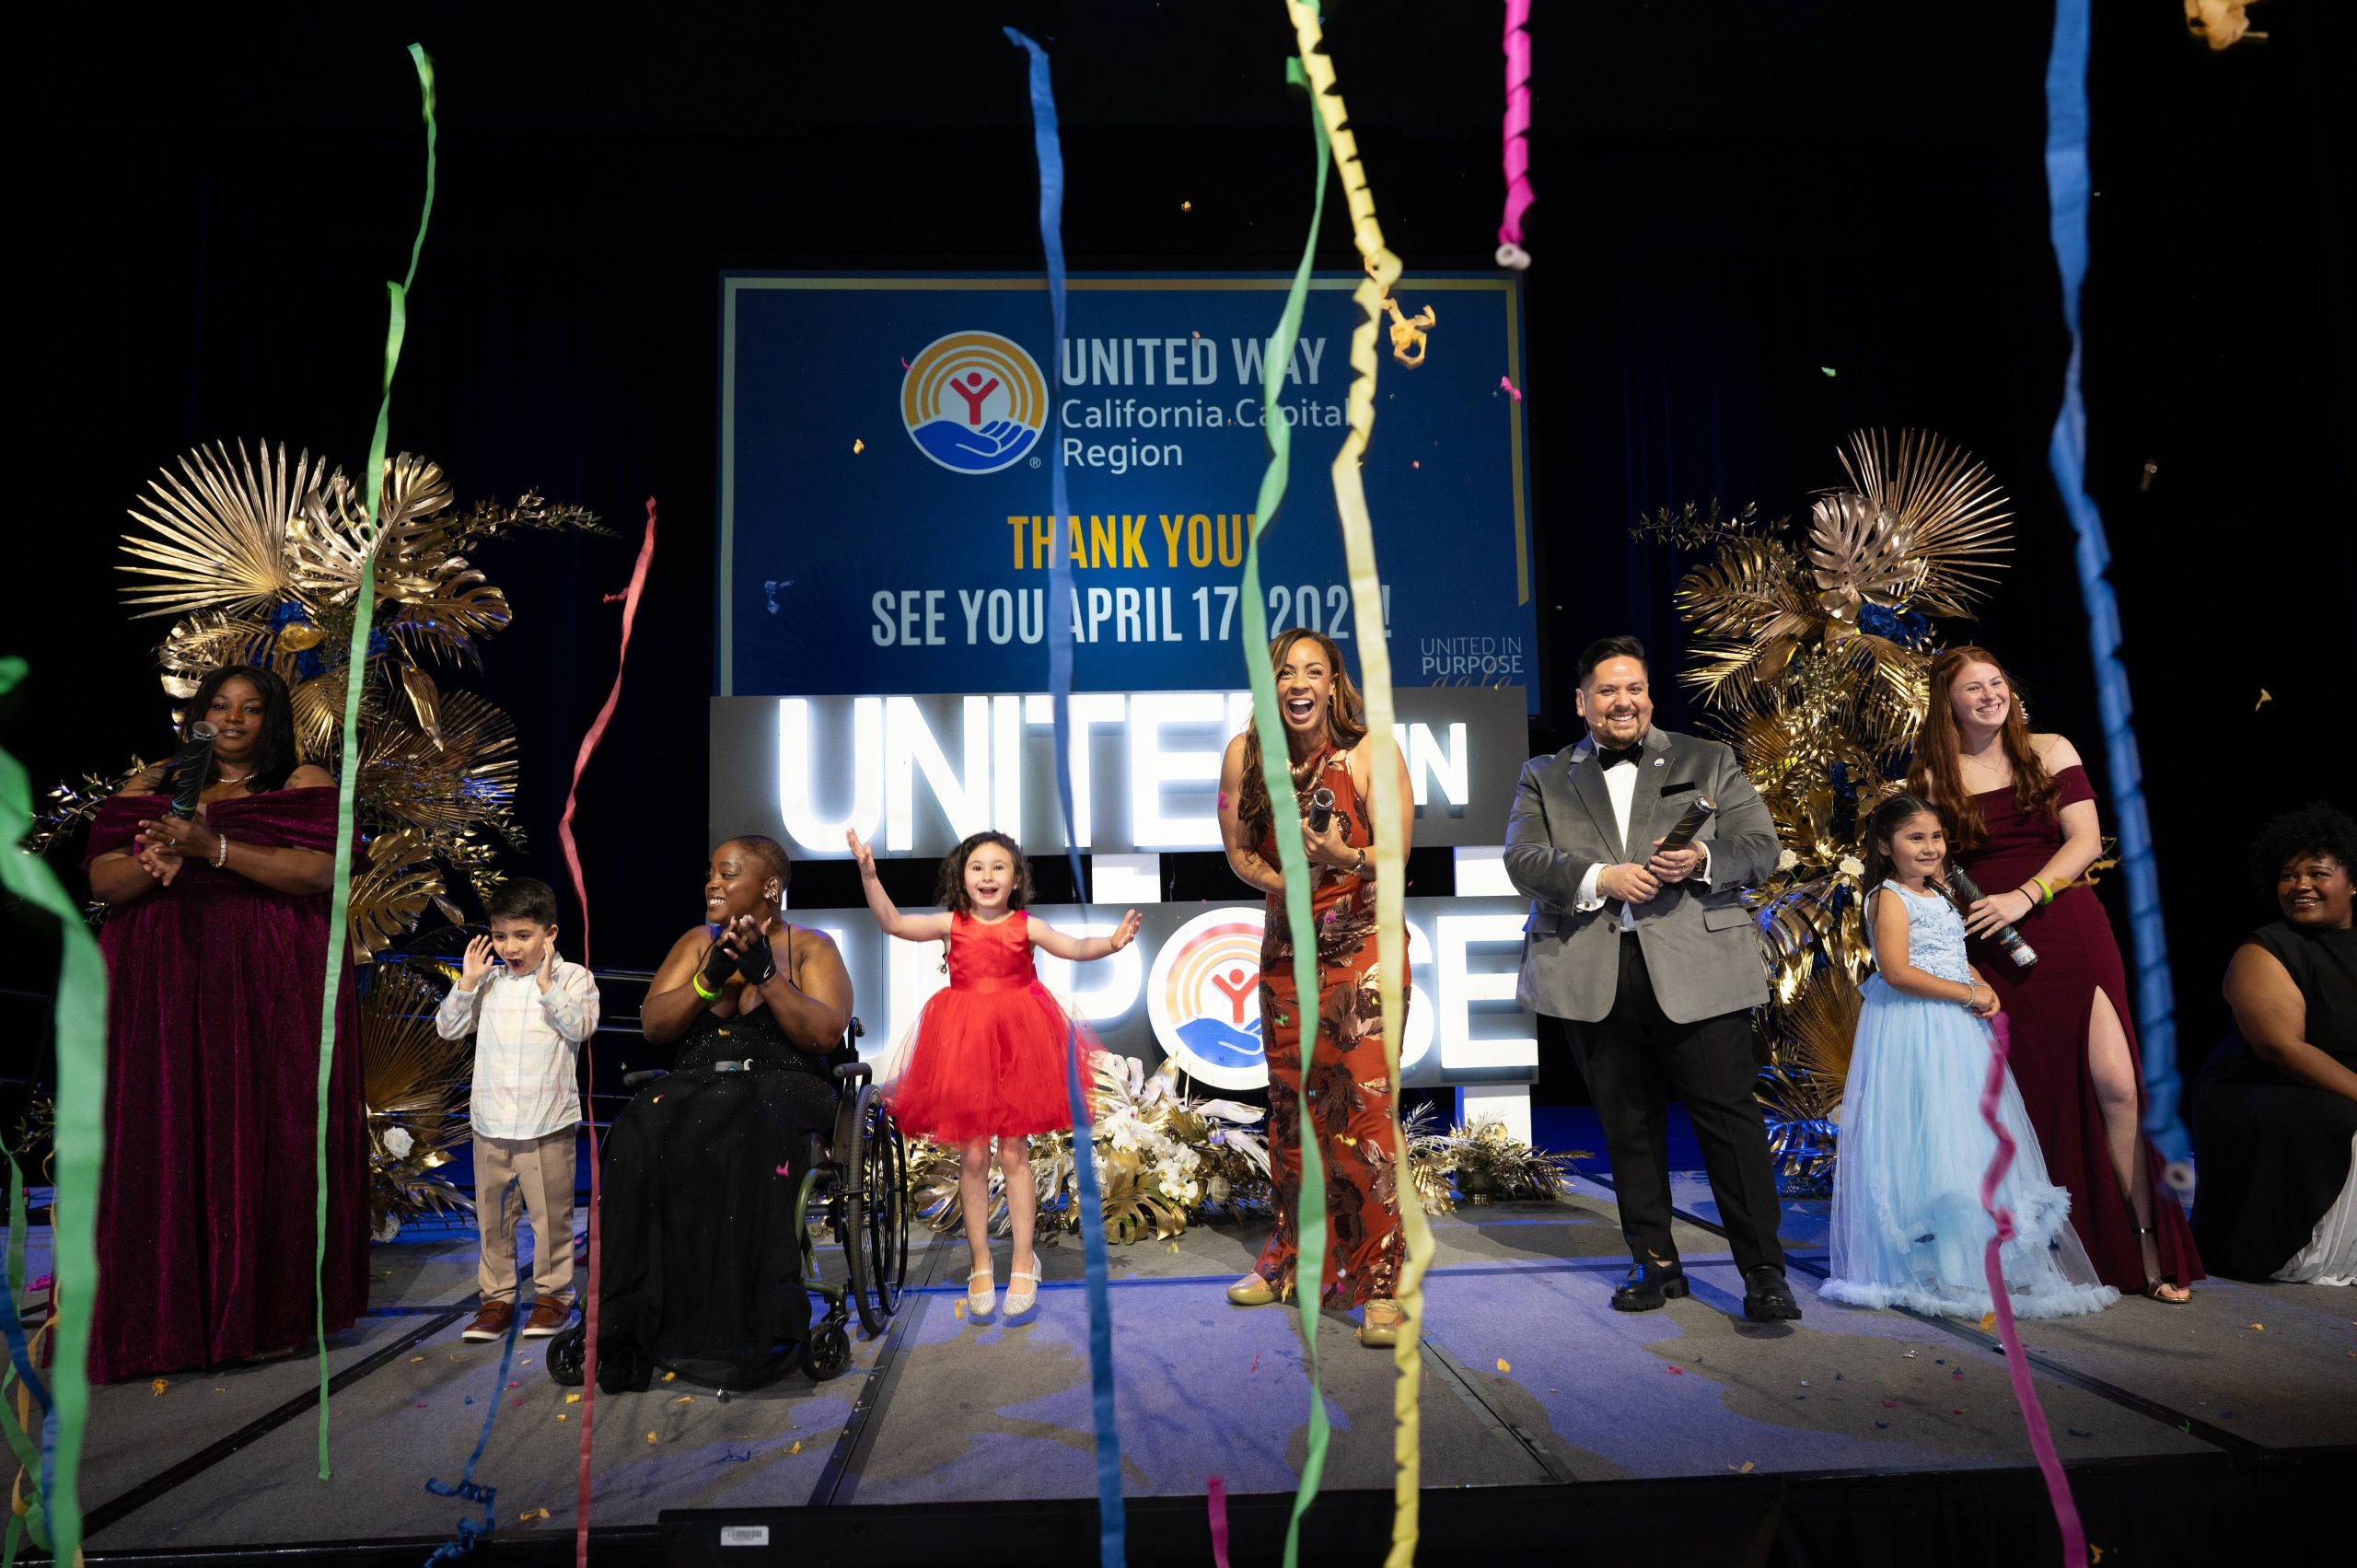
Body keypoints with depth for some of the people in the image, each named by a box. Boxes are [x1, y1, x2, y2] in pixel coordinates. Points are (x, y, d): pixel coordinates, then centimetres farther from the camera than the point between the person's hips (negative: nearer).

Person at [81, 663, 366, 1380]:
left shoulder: (305, 784, 6)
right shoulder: (152, 786, 15)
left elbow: (320, 870, -9)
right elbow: (101, 881, 7)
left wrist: (213, 848, -18)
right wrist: (155, 861, -14)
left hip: (271, 993, -2)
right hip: (163, 990, 3)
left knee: (265, 1143, -3)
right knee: (163, 1148, -1)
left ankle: (264, 1311, 6)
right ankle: (165, 1316, 7)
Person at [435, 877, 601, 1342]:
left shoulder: (572, 977, -2)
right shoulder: (489, 981, 8)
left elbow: (582, 1027, -16)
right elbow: (447, 1028, 7)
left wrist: (547, 985, -21)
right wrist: (467, 983, -4)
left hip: (547, 1124, -4)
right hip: (491, 1123, 4)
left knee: (550, 1214, 5)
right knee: (492, 1216, 11)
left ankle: (554, 1292, 19)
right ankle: (497, 1296, 23)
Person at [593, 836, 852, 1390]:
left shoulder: (811, 947, 8)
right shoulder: (697, 941, 18)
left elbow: (827, 1034, -7)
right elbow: (654, 1025, 6)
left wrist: (765, 974, -16)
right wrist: (710, 979, -10)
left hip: (783, 1085, -3)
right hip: (697, 1086, 3)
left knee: (748, 1141, -38)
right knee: (642, 1137, -30)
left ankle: (754, 1328, -33)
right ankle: (638, 1321, -28)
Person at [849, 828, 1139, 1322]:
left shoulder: (1027, 926, -1)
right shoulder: (952, 924, 2)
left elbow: (1075, 948, -12)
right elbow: (893, 923, -5)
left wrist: (1110, 943, -32)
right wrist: (868, 874, -15)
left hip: (1017, 1042, -1)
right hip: (964, 1043, 1)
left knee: (1014, 1153, 3)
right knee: (972, 1156, 5)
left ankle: (1023, 1263, 14)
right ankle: (980, 1266, 18)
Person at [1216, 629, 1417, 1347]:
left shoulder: (1372, 755, -11)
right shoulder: (1246, 755, -1)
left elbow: (1396, 851, -13)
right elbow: (1237, 849, 7)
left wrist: (1345, 858, -33)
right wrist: (1280, 882, -12)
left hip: (1363, 945, -4)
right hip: (1287, 946, 4)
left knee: (1365, 1104, -12)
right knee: (1290, 1106, 13)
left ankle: (1381, 1284, -1)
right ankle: (1292, 1260, 31)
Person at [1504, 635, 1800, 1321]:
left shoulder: (1708, 762, 12)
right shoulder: (1544, 778, 13)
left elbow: (1762, 846, 5)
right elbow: (1522, 859, -1)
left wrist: (1705, 861, -16)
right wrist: (1600, 879, -16)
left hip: (1698, 972, -1)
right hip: (1596, 978, 2)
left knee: (1729, 1117, -3)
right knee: (1627, 1128, 10)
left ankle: (1764, 1271, 6)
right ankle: (1655, 1262, 23)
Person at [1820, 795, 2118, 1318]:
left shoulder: (1939, 897, 16)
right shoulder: (1890, 898, -11)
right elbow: (1896, 971, -21)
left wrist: (1985, 989, 3)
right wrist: (1967, 993, -16)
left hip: (1956, 1029, 9)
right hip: (1911, 1031, -9)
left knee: (1969, 1137, 10)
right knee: (1923, 1140, -8)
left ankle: (1976, 1255, 18)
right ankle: (1925, 1263, -1)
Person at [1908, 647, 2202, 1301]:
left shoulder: (2050, 753, 7)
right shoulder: (1932, 778, 6)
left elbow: (2085, 841, -1)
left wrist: (2025, 896, -14)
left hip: (2069, 933, 1)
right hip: (1989, 951, -1)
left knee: (2115, 1083, -6)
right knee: (2023, 1096, 1)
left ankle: (2149, 1251, 3)